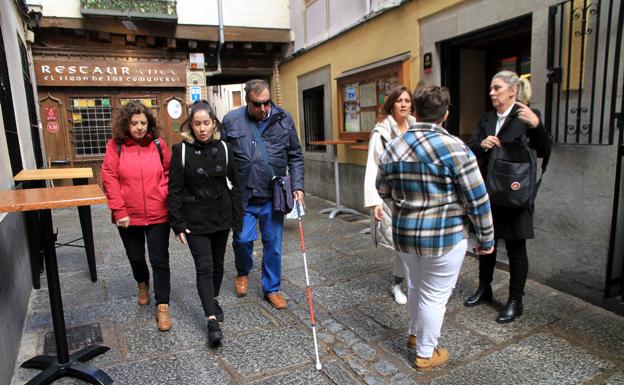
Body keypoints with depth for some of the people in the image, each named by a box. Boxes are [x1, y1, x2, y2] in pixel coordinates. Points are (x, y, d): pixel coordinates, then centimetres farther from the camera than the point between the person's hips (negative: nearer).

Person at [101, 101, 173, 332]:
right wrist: (119, 211, -11)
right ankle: (142, 284, 50)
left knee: (160, 261, 0)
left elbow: (169, 173, 5)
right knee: (136, 257, 19)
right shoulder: (115, 146, -3)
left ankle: (162, 307, 9)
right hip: (129, 216, 1)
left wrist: (166, 198, -5)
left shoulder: (158, 144, -1)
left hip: (158, 215, -1)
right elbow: (109, 179, -6)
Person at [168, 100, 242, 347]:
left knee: (217, 264, 15)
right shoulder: (181, 150, -7)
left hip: (221, 217, 3)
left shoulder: (223, 149, 0)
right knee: (204, 266, -6)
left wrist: (237, 217, 3)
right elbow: (175, 190, -7)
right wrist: (178, 224, -10)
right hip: (195, 220, -3)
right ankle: (212, 320, -1)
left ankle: (213, 299, 39)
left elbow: (234, 185, 5)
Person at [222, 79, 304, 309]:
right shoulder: (231, 121, -2)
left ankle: (272, 289, 28)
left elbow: (295, 156, 6)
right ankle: (243, 273, 35)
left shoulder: (283, 119, 1)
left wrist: (297, 186, -2)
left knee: (273, 244, 9)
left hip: (273, 196, 1)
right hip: (242, 195, -1)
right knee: (243, 239, 2)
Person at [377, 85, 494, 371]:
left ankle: (415, 334, 45)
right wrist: (487, 238, 0)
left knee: (416, 285, 26)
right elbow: (477, 200, -12)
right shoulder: (454, 148, -15)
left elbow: (383, 191, 13)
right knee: (435, 295, 11)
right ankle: (426, 354, 28)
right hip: (444, 236, -5)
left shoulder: (393, 148, 1)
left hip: (404, 233, 6)